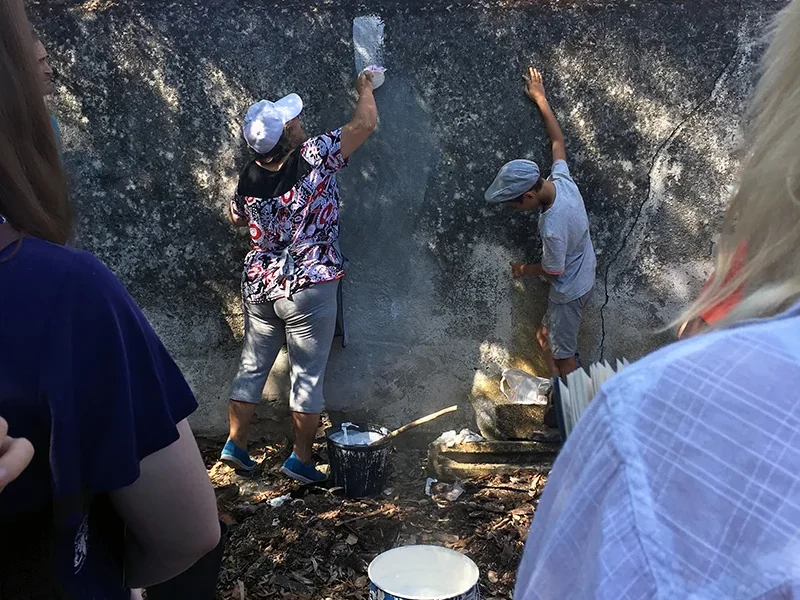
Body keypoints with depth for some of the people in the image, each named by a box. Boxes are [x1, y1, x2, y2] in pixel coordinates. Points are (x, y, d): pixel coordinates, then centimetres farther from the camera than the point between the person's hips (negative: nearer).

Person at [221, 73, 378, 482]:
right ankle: (301, 460, 14)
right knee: (308, 375, 6)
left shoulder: (249, 177, -2)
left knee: (253, 366, 18)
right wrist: (365, 87, 11)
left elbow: (237, 220, 19)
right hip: (309, 287, -5)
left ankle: (235, 445, 26)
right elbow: (366, 123, -6)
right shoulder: (314, 158, -16)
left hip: (259, 286, 5)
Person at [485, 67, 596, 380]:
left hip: (570, 290, -9)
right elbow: (558, 140, 2)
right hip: (582, 278, 9)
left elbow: (553, 271, -21)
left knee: (563, 354, 8)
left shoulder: (553, 226, -37)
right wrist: (540, 98, 10)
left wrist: (524, 269, -1)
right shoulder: (562, 179, -15)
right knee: (546, 336, 22)